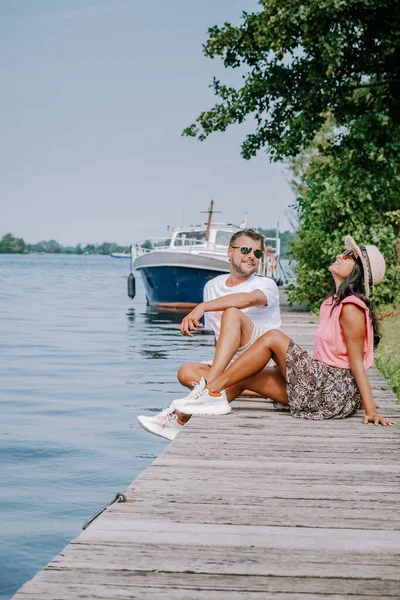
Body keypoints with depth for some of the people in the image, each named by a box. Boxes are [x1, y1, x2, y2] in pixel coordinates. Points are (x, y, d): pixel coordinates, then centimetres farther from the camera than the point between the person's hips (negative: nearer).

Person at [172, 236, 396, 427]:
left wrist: (370, 411, -17)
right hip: (324, 385, 9)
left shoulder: (351, 309, -14)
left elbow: (357, 363, -17)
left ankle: (211, 391, -11)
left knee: (272, 338, -12)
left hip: (336, 392, -9)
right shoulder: (334, 303, 14)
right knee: (243, 378, 5)